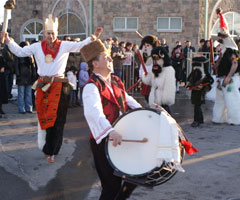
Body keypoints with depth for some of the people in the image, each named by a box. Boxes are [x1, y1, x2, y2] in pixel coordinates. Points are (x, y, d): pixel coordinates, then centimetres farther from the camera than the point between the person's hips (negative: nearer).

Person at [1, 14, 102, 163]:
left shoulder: (65, 46, 2)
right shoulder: (37, 47, 6)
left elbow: (81, 46, -2)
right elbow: (20, 52, 10)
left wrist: (92, 38, -17)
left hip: (59, 85, -2)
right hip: (43, 86, 2)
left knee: (56, 118, -3)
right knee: (43, 116, 6)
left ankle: (51, 150, 8)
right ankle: (50, 149, 21)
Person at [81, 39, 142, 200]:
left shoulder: (116, 81, 7)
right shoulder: (91, 87, -20)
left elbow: (126, 99, 24)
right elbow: (93, 112, -39)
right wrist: (111, 132, -53)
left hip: (122, 137, 8)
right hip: (104, 142, -8)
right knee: (112, 187, 0)